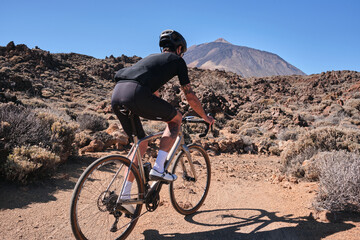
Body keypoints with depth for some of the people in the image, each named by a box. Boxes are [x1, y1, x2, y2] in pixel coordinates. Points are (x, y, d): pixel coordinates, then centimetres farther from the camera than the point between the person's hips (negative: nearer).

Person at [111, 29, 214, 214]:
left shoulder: (152, 58, 38)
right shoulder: (177, 60, 18)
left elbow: (154, 93, 47)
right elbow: (190, 95, 17)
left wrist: (164, 113, 60)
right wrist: (205, 117, 32)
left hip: (117, 95, 7)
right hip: (135, 94, -7)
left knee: (141, 144, 20)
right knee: (176, 118, 15)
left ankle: (125, 194, 20)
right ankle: (158, 169, 6)